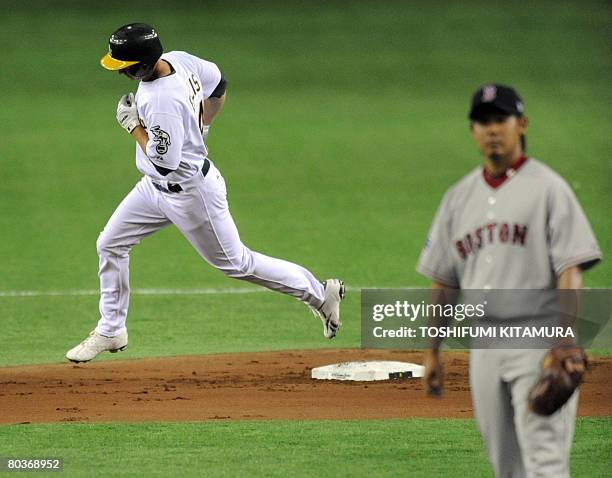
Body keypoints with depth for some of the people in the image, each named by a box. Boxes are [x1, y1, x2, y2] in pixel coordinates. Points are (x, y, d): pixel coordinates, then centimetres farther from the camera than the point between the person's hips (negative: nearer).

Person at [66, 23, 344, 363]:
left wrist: (133, 124, -18)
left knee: (235, 263, 6)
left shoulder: (163, 102, -34)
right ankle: (110, 331, 21)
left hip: (191, 191, -9)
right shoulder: (178, 59, -8)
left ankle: (320, 294, 20)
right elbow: (219, 85, 9)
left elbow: (164, 163, -29)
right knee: (110, 245, 9)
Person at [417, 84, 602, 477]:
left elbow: (570, 269, -11)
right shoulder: (459, 196, 15)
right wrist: (432, 352, 15)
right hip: (484, 342, 6)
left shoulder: (547, 187, -3)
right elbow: (442, 282, 18)